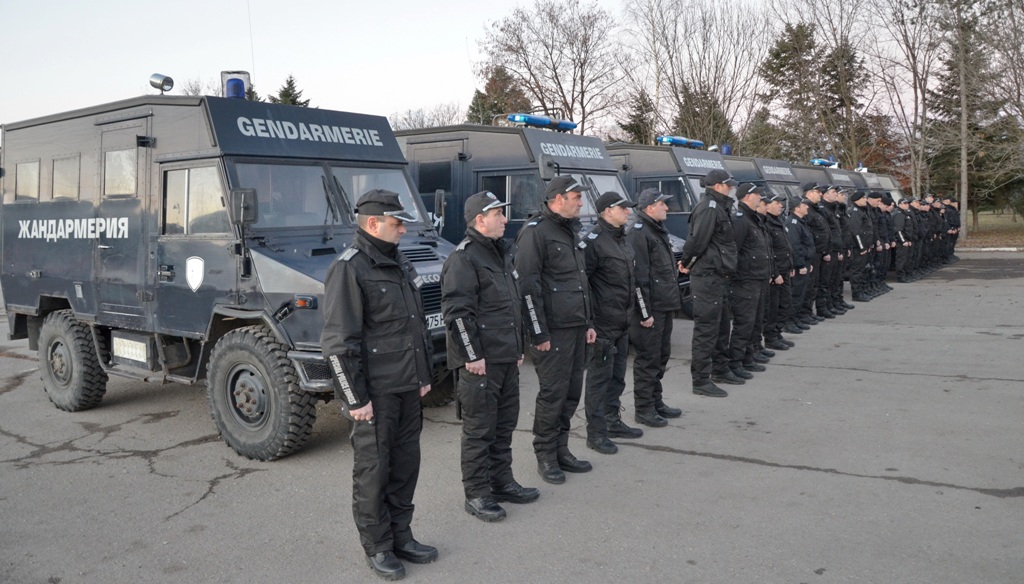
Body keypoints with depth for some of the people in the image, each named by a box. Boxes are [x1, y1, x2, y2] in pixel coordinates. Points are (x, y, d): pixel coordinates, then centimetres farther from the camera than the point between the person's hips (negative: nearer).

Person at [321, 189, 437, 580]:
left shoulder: (400, 265, 12)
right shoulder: (349, 269, -14)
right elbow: (339, 342, -17)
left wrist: (423, 375, 18)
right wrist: (355, 398, -17)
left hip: (407, 389, 8)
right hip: (375, 394, -8)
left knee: (406, 464, 15)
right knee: (373, 471, 4)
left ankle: (400, 536, 29)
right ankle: (377, 548, 19)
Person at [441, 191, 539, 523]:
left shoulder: (501, 253, 17)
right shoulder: (464, 258, -14)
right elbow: (456, 312, -20)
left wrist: (518, 347, 21)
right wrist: (472, 355, -20)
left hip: (507, 358, 9)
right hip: (481, 362, -9)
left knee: (505, 424, 17)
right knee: (479, 430, -1)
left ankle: (502, 482, 30)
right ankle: (476, 495, 9)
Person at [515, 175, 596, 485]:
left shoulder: (571, 230, 18)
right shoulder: (536, 232, -11)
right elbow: (528, 285, -16)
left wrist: (588, 323, 20)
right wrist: (539, 333, -17)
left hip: (577, 328, 9)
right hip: (554, 330, -9)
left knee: (572, 392, 12)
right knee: (553, 393, -3)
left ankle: (561, 450, 24)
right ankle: (546, 457, 10)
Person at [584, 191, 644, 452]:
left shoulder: (622, 239, 16)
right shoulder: (594, 241, -14)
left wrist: (632, 312, 21)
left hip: (622, 322, 9)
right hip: (603, 323, -9)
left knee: (617, 376, 17)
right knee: (599, 377, -2)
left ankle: (612, 421, 30)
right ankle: (596, 433, 5)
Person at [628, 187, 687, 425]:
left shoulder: (658, 231, 18)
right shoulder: (639, 233, -15)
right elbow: (639, 276, -19)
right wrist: (645, 312, -21)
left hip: (665, 306, 10)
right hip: (651, 308, -10)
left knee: (661, 355, 16)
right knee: (648, 358, -4)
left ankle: (656, 402, 27)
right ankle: (643, 409, 5)